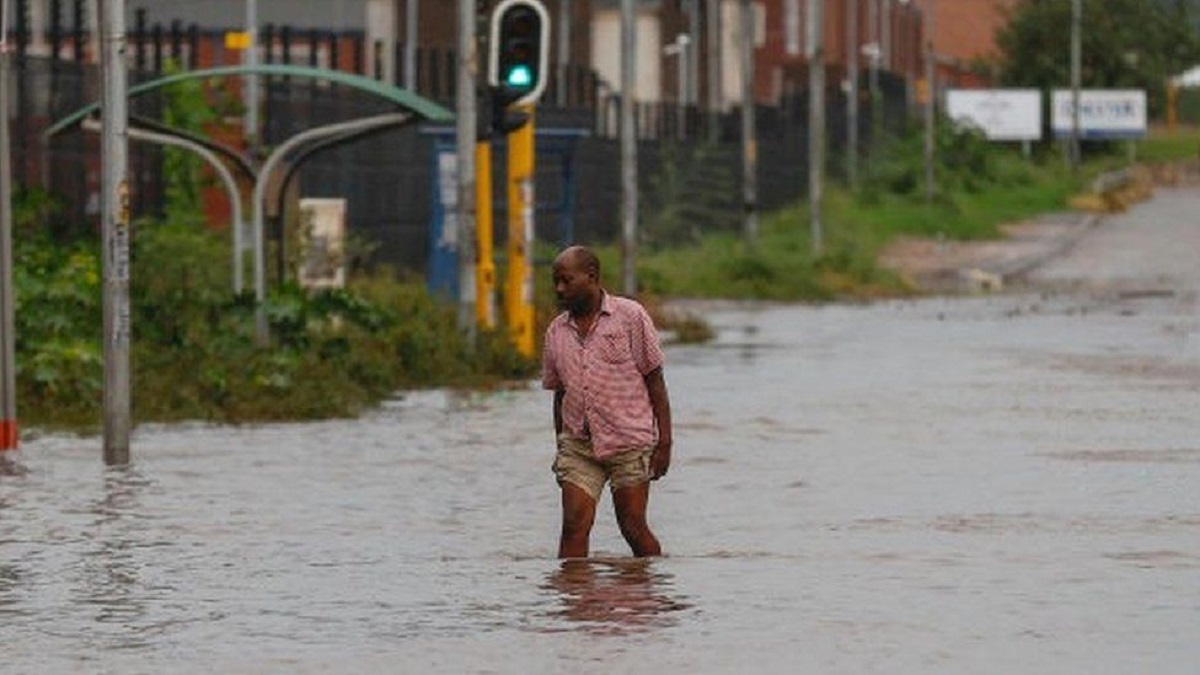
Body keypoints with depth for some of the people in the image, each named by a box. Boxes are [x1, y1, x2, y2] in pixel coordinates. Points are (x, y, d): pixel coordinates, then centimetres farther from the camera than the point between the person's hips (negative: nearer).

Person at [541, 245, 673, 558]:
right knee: (574, 525, -8)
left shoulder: (630, 316, -1)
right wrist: (561, 446, 15)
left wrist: (664, 442, -5)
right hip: (578, 444, 4)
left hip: (629, 441, -4)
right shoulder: (557, 331, 11)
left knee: (633, 527, -2)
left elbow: (655, 381, -1)